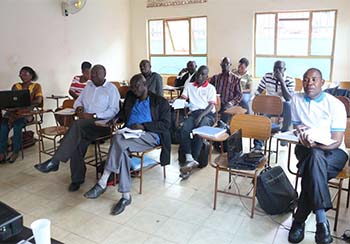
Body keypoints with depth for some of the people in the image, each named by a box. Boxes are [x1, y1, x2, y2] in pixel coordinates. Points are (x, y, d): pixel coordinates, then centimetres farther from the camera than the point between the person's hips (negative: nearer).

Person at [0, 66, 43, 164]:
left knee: (17, 125, -34)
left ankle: (15, 152, -20)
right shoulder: (16, 86, 19)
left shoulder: (36, 86, 7)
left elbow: (38, 100, -8)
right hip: (14, 111, 4)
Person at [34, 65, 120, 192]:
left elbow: (114, 110, -9)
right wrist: (79, 108, -1)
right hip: (85, 124, 5)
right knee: (77, 142, -26)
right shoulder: (89, 85, 22)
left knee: (78, 124, -33)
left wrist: (93, 116, -18)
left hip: (102, 123, -5)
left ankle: (54, 161, -29)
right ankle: (77, 179, -15)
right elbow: (78, 101, 25)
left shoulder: (111, 88, 2)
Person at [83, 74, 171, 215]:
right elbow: (123, 112, 35)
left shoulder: (160, 102, 7)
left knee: (118, 139, -33)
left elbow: (166, 124, -2)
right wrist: (117, 118, 9)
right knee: (122, 151, -32)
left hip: (150, 136, -5)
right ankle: (126, 196, -27)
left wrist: (143, 126, -14)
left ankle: (102, 183, -29)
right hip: (129, 134, 5)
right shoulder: (130, 97, 23)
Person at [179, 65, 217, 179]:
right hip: (193, 112, 3)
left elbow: (211, 105, 0)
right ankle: (190, 159, -34)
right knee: (184, 130, -30)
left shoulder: (210, 88, 12)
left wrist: (201, 116, -18)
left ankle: (192, 161, -29)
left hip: (207, 113, -2)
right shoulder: (189, 86, 22)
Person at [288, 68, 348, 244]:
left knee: (312, 171, -36)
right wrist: (301, 132, -12)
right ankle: (321, 220, -37)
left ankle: (299, 220, -25)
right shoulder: (297, 99, 5)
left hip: (334, 152, -2)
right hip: (307, 149, 2)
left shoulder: (336, 105, -6)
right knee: (315, 157, -36)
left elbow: (336, 142, -11)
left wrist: (316, 144, -30)